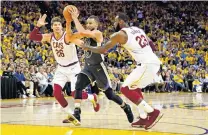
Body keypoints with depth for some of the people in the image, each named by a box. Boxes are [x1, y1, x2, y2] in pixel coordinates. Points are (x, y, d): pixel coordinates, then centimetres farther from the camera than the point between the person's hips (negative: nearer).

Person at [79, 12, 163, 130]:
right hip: (155, 62, 9)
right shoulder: (138, 29, 21)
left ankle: (153, 113, -6)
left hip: (147, 64, -9)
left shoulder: (120, 34, -2)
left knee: (126, 89, -2)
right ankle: (144, 118, 18)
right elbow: (151, 44, 26)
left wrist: (87, 47, 15)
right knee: (135, 88, 24)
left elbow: (103, 50, 1)